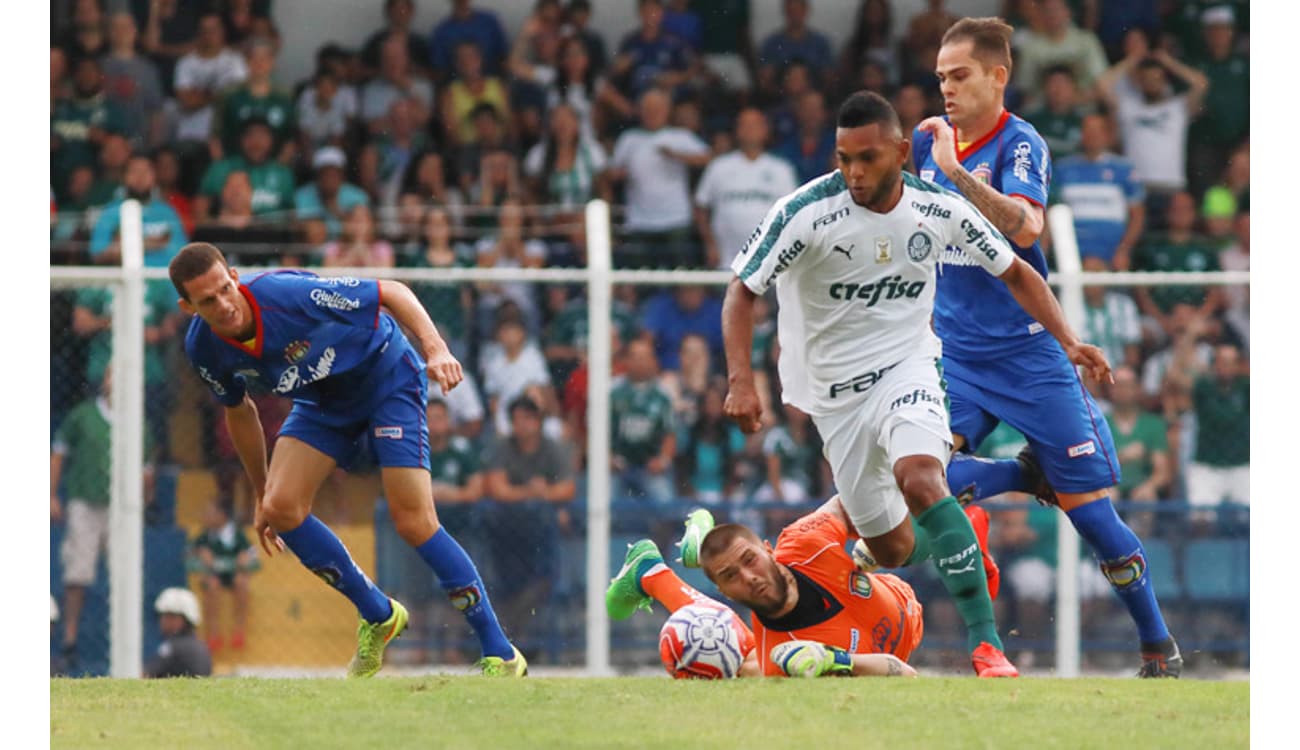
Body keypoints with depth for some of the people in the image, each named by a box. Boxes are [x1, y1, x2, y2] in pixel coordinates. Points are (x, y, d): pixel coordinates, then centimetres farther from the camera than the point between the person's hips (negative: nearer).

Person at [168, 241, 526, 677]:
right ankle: (378, 616, 9)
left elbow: (392, 293, -22)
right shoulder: (204, 350, -16)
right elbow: (239, 411, 6)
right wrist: (260, 496, 13)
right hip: (322, 401, 6)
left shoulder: (289, 294, -34)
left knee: (413, 521, -16)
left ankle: (501, 655, -7)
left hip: (388, 378, -6)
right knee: (280, 507, -14)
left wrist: (436, 349, -37)